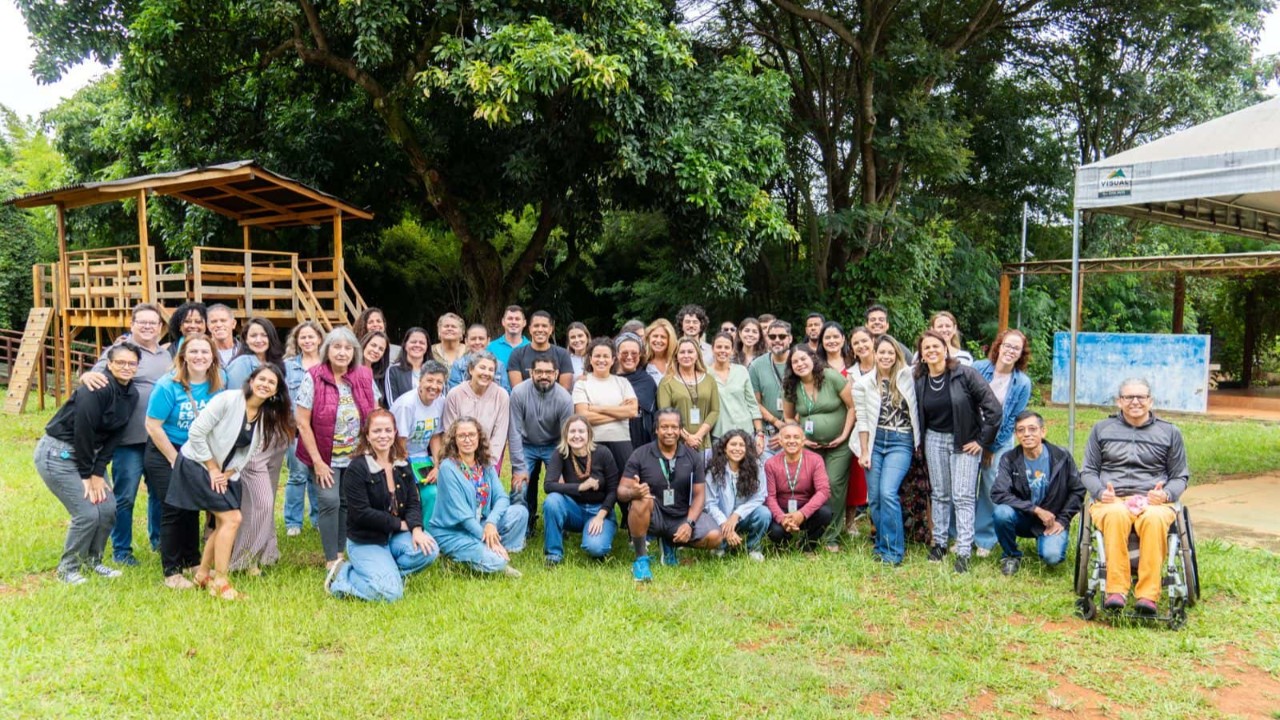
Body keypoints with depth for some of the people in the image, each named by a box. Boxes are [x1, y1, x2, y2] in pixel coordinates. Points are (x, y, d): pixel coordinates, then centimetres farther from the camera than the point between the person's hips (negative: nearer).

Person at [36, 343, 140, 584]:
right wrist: (87, 474, -14)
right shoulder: (97, 389, -24)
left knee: (108, 508, 2)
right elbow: (83, 431, -22)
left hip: (87, 453, 8)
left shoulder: (132, 395, 0)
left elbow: (115, 436, 1)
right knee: (87, 513, -11)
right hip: (57, 454, -8)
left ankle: (92, 559, 24)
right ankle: (67, 568, 9)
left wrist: (98, 473, -5)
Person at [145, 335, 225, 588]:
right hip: (164, 454, -4)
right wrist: (176, 459, -12)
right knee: (174, 510, -6)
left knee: (192, 508, 10)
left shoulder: (218, 385, -7)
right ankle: (171, 572, 4)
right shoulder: (168, 386, -19)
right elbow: (153, 426, -16)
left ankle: (193, 563, 25)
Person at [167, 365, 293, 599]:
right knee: (232, 519, -14)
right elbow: (196, 433, -21)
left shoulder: (268, 416, -2)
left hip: (225, 471, 8)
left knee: (223, 524, 10)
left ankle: (202, 575, 27)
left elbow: (251, 450, 5)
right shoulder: (227, 400, -22)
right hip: (198, 464, -7)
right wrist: (213, 469, -16)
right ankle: (219, 583, -6)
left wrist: (228, 473, -7)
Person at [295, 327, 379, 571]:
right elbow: (302, 423, -10)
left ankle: (340, 552, 22)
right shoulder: (313, 378, -11)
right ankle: (331, 560, 2)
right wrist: (317, 461, -12)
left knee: (348, 502, 6)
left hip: (356, 456, 3)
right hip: (325, 457, -3)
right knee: (330, 501, -10)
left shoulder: (364, 377, -1)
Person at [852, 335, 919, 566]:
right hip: (874, 441, 2)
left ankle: (893, 550, -6)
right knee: (874, 498, 3)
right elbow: (862, 421, 4)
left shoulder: (907, 377, 1)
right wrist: (864, 452, 0)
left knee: (887, 493, -15)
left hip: (901, 442, -2)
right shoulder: (863, 383, 5)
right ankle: (883, 545, 20)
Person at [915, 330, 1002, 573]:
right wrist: (919, 443, 5)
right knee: (939, 494, 12)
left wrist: (982, 440, -12)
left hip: (965, 442, -4)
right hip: (935, 440, 4)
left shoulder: (965, 374, -13)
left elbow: (993, 407, -14)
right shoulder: (919, 380, 0)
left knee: (963, 496, -6)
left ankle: (964, 552, -4)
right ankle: (939, 542, 23)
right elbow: (918, 415, 11)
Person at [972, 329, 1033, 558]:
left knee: (992, 490, 1)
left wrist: (992, 448, -4)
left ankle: (984, 540, 17)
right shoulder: (978, 368, -5)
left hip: (999, 444, 0)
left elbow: (1013, 420, -3)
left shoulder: (1022, 383, -6)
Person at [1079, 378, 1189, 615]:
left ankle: (1148, 594, -39)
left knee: (1154, 519, -38)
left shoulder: (1170, 433, 20)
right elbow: (1087, 471, 19)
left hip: (1153, 501, 0)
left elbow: (1180, 477, 21)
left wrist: (1166, 494, -2)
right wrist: (1100, 492, -3)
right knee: (1117, 515, -38)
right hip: (1111, 501, 0)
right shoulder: (1102, 429, 20)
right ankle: (1115, 590, -40)